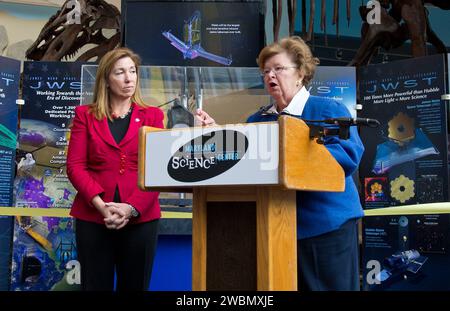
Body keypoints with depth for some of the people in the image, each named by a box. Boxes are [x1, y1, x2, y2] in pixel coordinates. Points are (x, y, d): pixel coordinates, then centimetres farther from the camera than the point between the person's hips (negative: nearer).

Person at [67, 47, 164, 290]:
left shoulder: (152, 115, 8)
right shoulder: (85, 115, 8)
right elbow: (75, 166, 0)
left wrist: (131, 208, -13)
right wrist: (101, 205, -14)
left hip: (140, 217, 0)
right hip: (93, 216, 0)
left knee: (134, 286, 9)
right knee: (95, 286, 7)